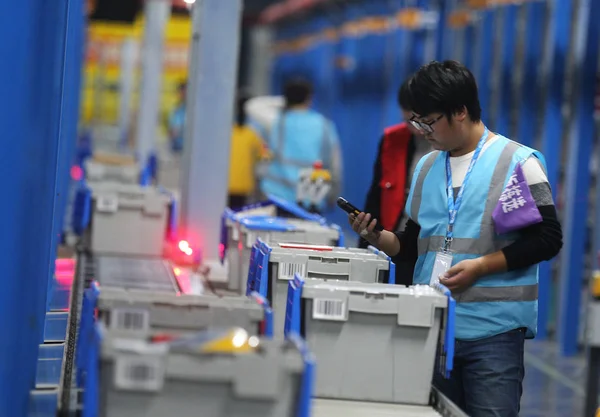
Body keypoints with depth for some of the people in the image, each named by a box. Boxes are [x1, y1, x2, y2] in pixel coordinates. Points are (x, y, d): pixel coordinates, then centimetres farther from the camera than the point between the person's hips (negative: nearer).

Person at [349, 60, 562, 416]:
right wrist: (378, 237, -1)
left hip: (493, 332, -6)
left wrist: (480, 266, -16)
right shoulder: (427, 167, 14)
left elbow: (548, 239, -9)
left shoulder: (518, 162, -5)